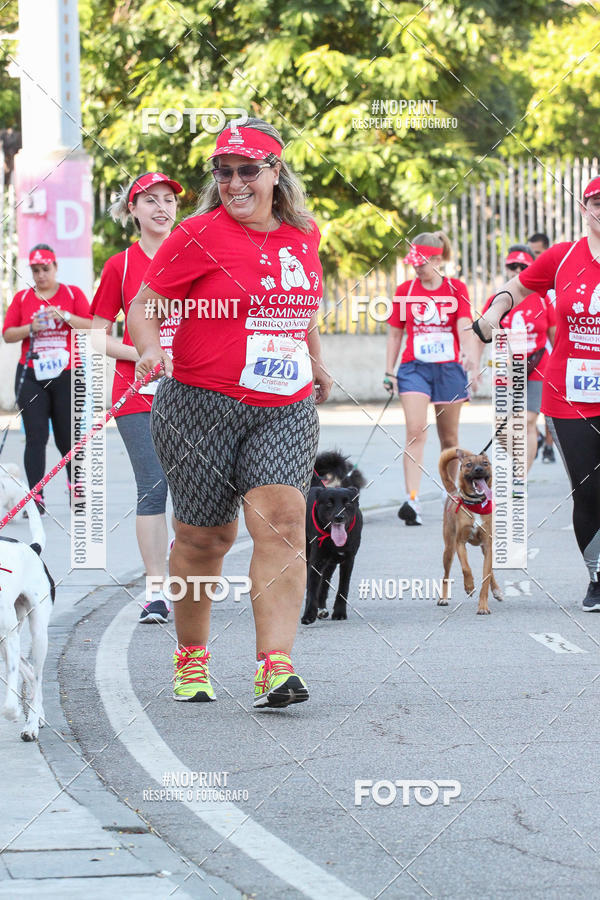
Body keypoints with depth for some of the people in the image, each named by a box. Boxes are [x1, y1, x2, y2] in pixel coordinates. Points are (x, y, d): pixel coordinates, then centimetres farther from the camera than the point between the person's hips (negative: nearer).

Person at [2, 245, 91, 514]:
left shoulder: (73, 294, 5)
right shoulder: (22, 298, 9)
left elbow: (91, 326, -4)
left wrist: (65, 316, -18)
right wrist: (31, 328, -11)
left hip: (66, 375, -1)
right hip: (31, 376, 1)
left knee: (67, 436, 4)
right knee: (35, 436, -8)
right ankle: (36, 496, -11)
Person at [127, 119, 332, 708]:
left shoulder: (303, 237, 10)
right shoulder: (199, 237, -6)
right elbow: (144, 305, -4)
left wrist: (315, 363, 36)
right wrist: (151, 350, -22)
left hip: (286, 410, 3)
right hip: (202, 407, -3)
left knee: (281, 525, -14)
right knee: (205, 536, 6)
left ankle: (275, 668, -19)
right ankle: (190, 657, 28)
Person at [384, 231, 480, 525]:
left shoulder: (456, 288, 2)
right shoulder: (405, 290, 4)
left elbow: (464, 328, -8)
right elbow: (395, 334, 9)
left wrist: (471, 359, -24)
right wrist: (389, 372, 5)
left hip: (449, 368, 1)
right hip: (414, 368, -1)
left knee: (449, 437, 10)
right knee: (415, 432, -17)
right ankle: (412, 500, -25)